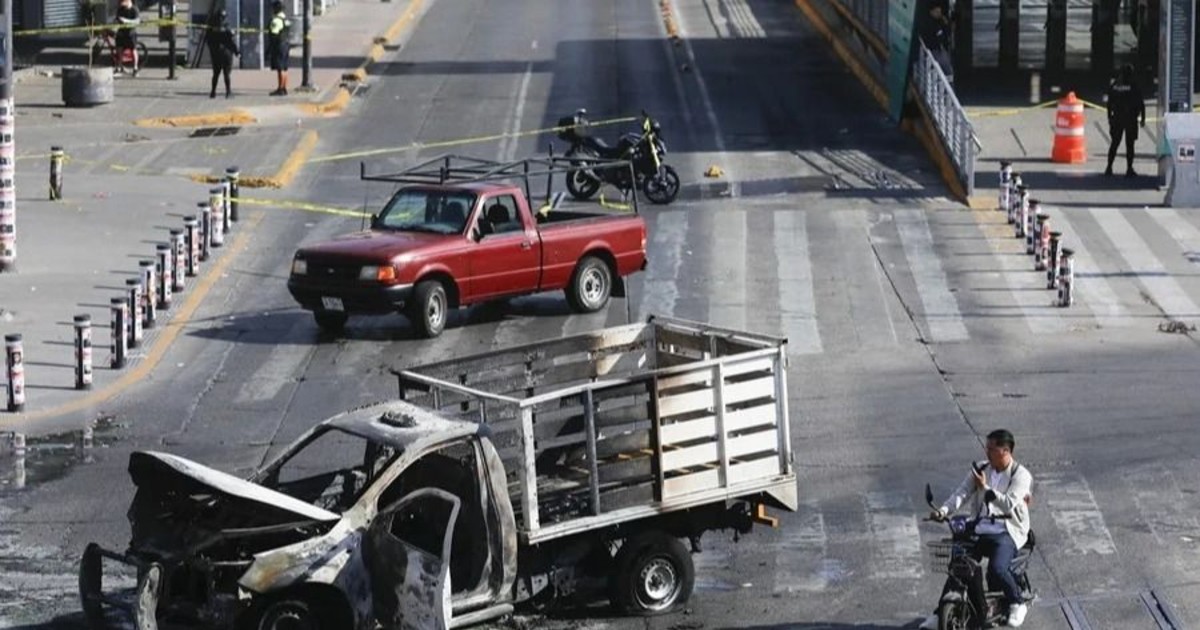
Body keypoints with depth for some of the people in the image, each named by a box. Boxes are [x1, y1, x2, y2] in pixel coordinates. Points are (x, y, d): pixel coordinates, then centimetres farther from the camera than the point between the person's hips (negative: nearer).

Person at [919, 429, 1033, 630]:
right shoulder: (980, 469, 11)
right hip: (979, 530, 6)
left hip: (1007, 532, -6)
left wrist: (985, 488, -21)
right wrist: (944, 510, -17)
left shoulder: (1020, 475, -5)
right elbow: (962, 492, 0)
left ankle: (1018, 604, -2)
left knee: (997, 569, -29)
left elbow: (1009, 504, -19)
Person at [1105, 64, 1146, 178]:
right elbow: (1141, 103, -7)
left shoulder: (1114, 86, 3)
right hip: (1131, 119, -3)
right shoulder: (1133, 86, -8)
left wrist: (1109, 117, 15)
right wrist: (1143, 118, 0)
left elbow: (1109, 103, 7)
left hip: (1117, 118, 3)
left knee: (1114, 143, 11)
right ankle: (1129, 169, -1)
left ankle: (1109, 167, 6)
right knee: (1129, 144, 1)